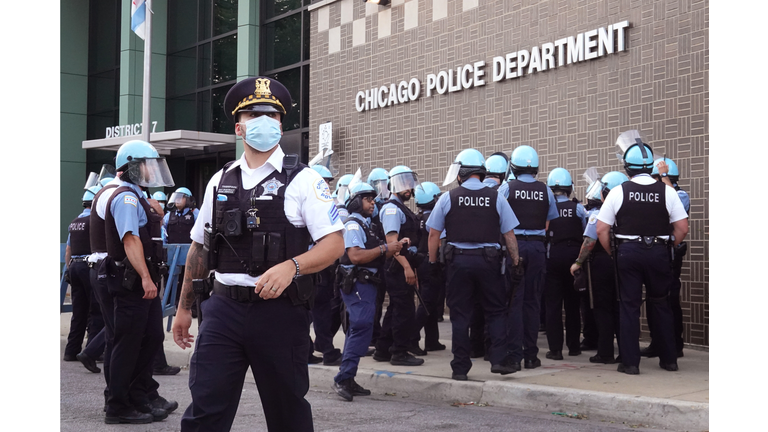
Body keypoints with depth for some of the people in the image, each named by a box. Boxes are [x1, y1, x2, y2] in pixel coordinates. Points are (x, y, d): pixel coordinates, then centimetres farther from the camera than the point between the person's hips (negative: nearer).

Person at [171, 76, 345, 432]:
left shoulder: (303, 181, -2)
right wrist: (184, 307, 21)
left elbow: (334, 244, -8)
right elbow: (199, 248, 19)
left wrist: (291, 266, -25)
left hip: (280, 312, -3)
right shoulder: (220, 182, 11)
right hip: (223, 309, 3)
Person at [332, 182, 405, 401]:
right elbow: (356, 256, -23)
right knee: (361, 328, -17)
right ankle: (343, 378, -19)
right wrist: (385, 248, -16)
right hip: (357, 283, -11)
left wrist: (395, 247, 7)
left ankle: (347, 381, 15)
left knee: (357, 330, 11)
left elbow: (374, 257, 23)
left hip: (366, 283, 11)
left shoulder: (363, 225, 21)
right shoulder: (353, 225, -10)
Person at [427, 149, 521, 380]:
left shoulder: (448, 198, -1)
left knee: (460, 315, 6)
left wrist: (433, 261, 12)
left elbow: (434, 233, 1)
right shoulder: (496, 198, 0)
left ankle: (460, 368, 8)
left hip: (458, 260, 0)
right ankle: (498, 359, 4)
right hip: (488, 261, 0)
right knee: (496, 312, 12)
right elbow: (509, 234, 0)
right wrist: (516, 262, 7)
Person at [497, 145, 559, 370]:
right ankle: (531, 355, 13)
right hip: (537, 246, 3)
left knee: (514, 301, 0)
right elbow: (550, 223, 10)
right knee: (532, 301, 9)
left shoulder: (507, 188, -4)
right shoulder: (545, 191, 5)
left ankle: (514, 355, -2)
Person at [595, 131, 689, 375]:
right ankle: (669, 359, 20)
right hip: (659, 252, 1)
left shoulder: (618, 192, -4)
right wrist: (668, 247, 12)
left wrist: (612, 253, 8)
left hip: (628, 252, -1)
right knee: (660, 304, 14)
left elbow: (602, 229, -4)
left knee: (629, 306, 5)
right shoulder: (666, 191, -2)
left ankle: (630, 362, 4)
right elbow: (682, 228, -2)